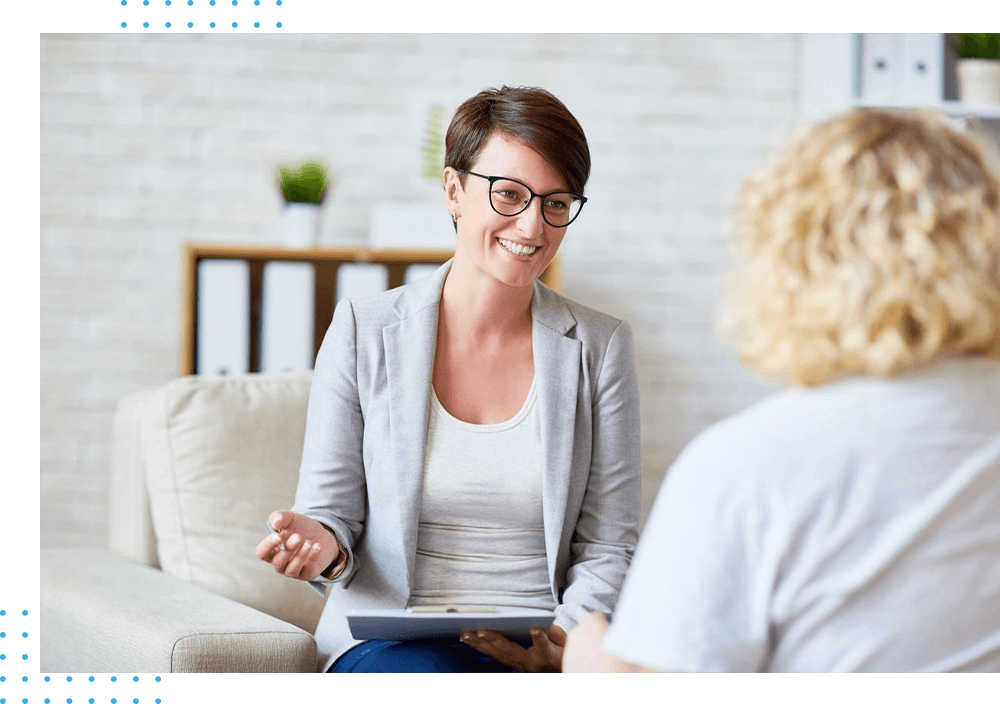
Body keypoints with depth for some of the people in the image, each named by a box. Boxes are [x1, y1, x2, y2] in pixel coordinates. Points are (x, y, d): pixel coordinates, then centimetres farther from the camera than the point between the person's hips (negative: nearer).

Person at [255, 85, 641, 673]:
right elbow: (331, 511, 5)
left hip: (540, 650, 2)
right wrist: (320, 546, -19)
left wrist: (563, 642, -14)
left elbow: (607, 548, 4)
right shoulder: (363, 331, 2)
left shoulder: (601, 347, 5)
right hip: (391, 641, -2)